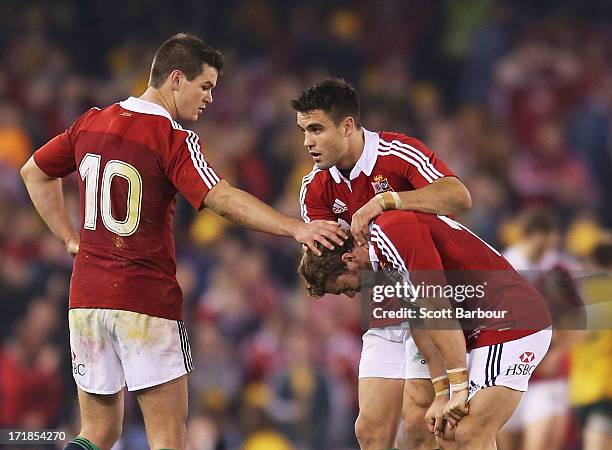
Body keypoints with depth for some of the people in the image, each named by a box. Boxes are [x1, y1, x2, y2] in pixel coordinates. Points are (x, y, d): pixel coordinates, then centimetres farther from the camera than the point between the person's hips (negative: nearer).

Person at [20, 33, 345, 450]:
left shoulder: (91, 123, 8)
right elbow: (223, 200, -24)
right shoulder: (174, 139, -11)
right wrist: (297, 228, -28)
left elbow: (35, 172, 21)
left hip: (87, 296, 6)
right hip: (147, 303, -6)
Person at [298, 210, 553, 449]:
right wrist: (442, 395, 9)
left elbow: (438, 310, -19)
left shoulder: (394, 230, -15)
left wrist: (458, 387, -17)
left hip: (511, 323, -10)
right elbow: (424, 323, 16)